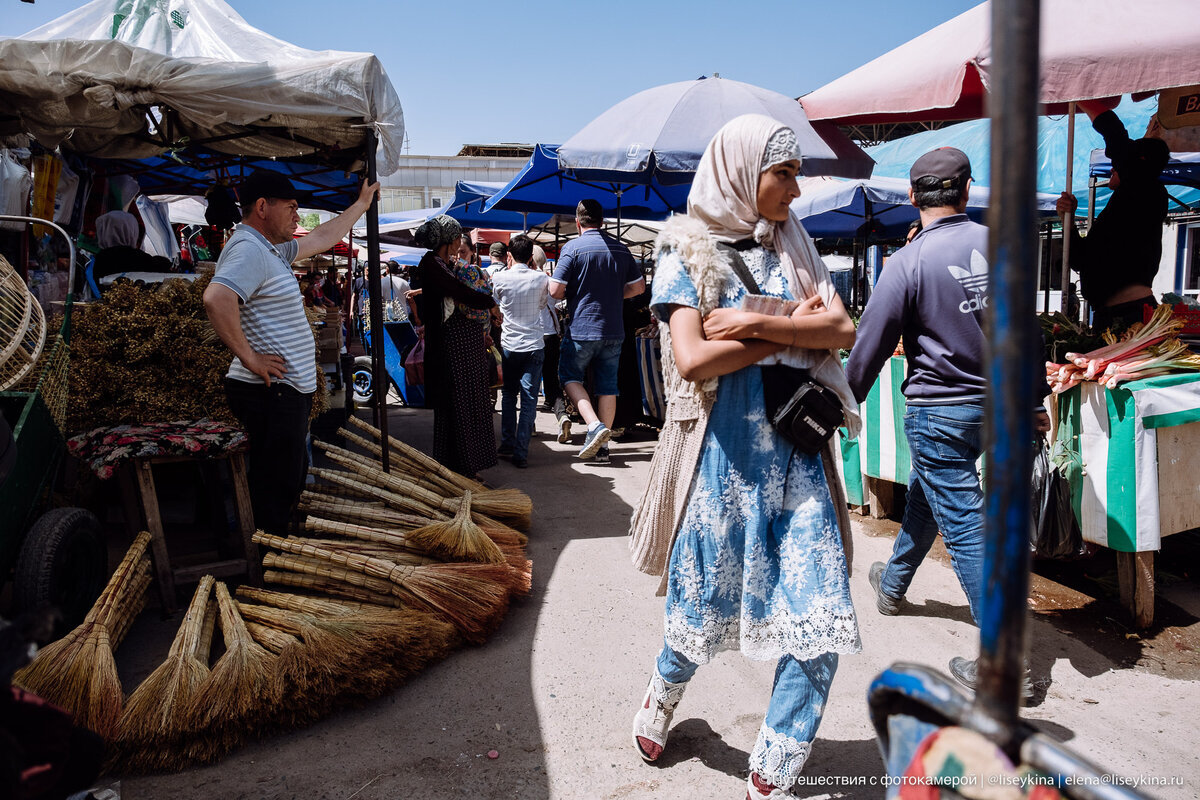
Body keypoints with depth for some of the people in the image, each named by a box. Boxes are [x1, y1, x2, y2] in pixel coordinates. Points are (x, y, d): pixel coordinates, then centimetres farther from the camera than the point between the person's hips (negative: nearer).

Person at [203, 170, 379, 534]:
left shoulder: (271, 249, 17)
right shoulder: (249, 249, -16)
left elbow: (321, 239, 32)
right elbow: (216, 299, -34)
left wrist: (362, 203, 39)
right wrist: (250, 357, -25)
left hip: (288, 393, 11)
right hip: (272, 393, -11)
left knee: (291, 482, 19)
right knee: (276, 489, -5)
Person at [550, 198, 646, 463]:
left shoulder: (572, 247, -9)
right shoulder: (621, 249, 6)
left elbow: (555, 290, -13)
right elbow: (638, 287, 12)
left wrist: (572, 295, 9)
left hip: (581, 329, -4)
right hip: (614, 330, 5)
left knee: (569, 376, 10)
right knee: (607, 385, 9)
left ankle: (594, 425, -10)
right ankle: (602, 446, 12)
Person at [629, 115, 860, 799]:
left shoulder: (793, 247, 11)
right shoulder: (689, 253, -1)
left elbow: (843, 330, -2)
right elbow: (691, 359, -15)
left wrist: (755, 324, -14)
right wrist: (791, 333, -9)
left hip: (795, 455, 4)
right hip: (724, 459, -4)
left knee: (820, 622, 0)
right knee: (705, 610, 10)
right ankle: (662, 699, 44)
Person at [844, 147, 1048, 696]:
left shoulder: (907, 263, -16)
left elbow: (872, 345, -10)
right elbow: (1026, 326, 5)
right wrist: (1034, 399, 15)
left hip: (938, 411, -7)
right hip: (994, 404, 7)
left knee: (965, 528, -1)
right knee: (924, 494, 26)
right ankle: (893, 584, 47)